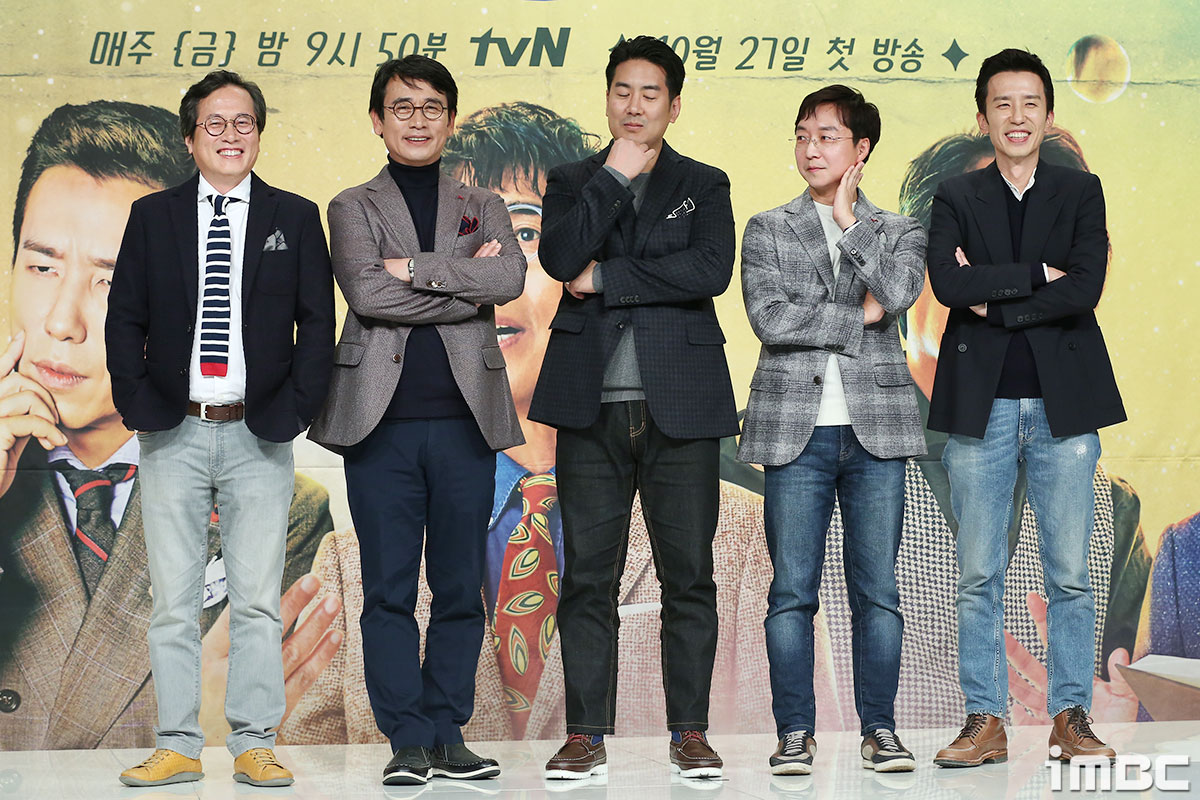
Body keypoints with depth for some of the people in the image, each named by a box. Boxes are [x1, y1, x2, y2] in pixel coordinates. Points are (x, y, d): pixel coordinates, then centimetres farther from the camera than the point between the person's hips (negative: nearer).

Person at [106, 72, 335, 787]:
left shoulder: (295, 218, 7)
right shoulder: (152, 216, 9)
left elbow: (317, 322, 5)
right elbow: (124, 320, 8)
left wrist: (296, 409, -4)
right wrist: (137, 405, -2)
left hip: (259, 438, -1)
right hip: (172, 434, 1)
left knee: (258, 600, 1)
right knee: (174, 601, 2)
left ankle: (255, 745, 8)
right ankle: (178, 748, 9)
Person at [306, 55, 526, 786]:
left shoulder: (483, 207, 16)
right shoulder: (353, 207, 11)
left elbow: (511, 275, -6)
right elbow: (366, 292, -9)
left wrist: (415, 268, -10)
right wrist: (466, 287, -7)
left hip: (466, 420, 2)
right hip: (383, 420, -2)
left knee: (460, 588, 4)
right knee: (389, 589, -1)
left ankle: (447, 733, 13)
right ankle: (408, 740, 6)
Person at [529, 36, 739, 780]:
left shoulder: (704, 186, 11)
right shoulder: (573, 182, 13)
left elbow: (711, 270, -9)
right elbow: (560, 258, -8)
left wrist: (606, 279, -7)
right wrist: (614, 175, -8)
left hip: (680, 405, 0)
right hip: (593, 405, 1)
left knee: (689, 574, 2)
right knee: (588, 575, 2)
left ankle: (691, 732, 10)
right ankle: (587, 733, 9)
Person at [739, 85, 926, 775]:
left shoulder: (901, 231, 13)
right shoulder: (769, 230, 10)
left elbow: (898, 293, -9)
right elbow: (768, 317, -5)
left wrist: (849, 220, 0)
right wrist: (859, 317, -6)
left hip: (878, 429, 1)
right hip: (796, 428, 0)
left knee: (879, 588, 2)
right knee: (792, 589, -1)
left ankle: (880, 729, 10)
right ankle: (796, 732, 6)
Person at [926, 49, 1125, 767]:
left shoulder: (1081, 193, 8)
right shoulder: (956, 198, 8)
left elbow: (1087, 288, -8)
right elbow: (948, 282, -11)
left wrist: (994, 301, -9)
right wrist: (1038, 275, -10)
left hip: (1062, 406, 0)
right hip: (982, 407, 0)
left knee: (1070, 575, 3)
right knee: (979, 577, 2)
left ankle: (1072, 719, 12)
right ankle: (987, 722, 9)